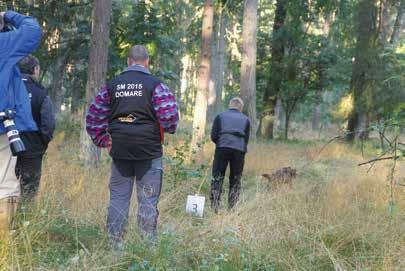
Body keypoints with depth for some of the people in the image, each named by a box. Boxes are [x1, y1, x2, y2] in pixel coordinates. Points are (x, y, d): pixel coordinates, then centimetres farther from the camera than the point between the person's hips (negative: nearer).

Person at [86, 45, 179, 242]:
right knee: (148, 201, 4)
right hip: (149, 152, -3)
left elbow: (93, 116, 8)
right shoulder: (155, 85, -6)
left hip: (120, 151, 3)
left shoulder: (112, 85, 7)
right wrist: (169, 129, 6)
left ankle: (114, 242, 14)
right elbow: (169, 115, -15)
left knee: (118, 197, 11)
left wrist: (102, 140, 14)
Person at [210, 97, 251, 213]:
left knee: (217, 178, 4)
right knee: (235, 181, 12)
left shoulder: (220, 116, 16)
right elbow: (246, 139, 13)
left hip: (222, 148, -1)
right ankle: (232, 208, 10)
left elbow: (213, 136, 8)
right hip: (239, 150, 1)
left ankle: (214, 207, -5)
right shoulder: (246, 119, 20)